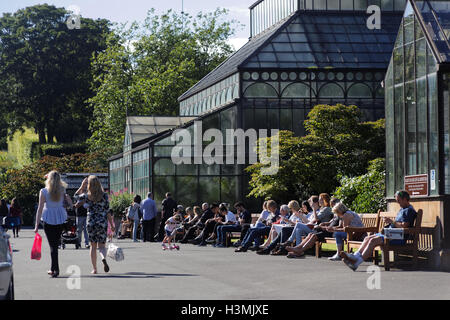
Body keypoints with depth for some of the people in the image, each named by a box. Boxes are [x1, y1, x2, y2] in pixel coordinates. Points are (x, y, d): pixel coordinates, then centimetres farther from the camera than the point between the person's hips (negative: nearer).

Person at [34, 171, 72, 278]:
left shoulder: (44, 191, -7)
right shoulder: (62, 190, 0)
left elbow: (40, 208, -7)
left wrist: (37, 225, -4)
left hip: (48, 219, -3)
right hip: (60, 219, 3)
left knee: (53, 245, -1)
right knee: (56, 243, 15)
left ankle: (56, 270, -6)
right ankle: (53, 268, 22)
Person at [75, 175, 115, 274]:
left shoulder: (86, 195, -4)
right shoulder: (104, 195, -5)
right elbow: (107, 212, -4)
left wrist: (82, 186, 13)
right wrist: (112, 225, 3)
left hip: (91, 222, 0)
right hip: (103, 222, 0)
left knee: (93, 246, 11)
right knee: (101, 245, 7)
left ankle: (94, 269, 10)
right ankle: (103, 258, -25)